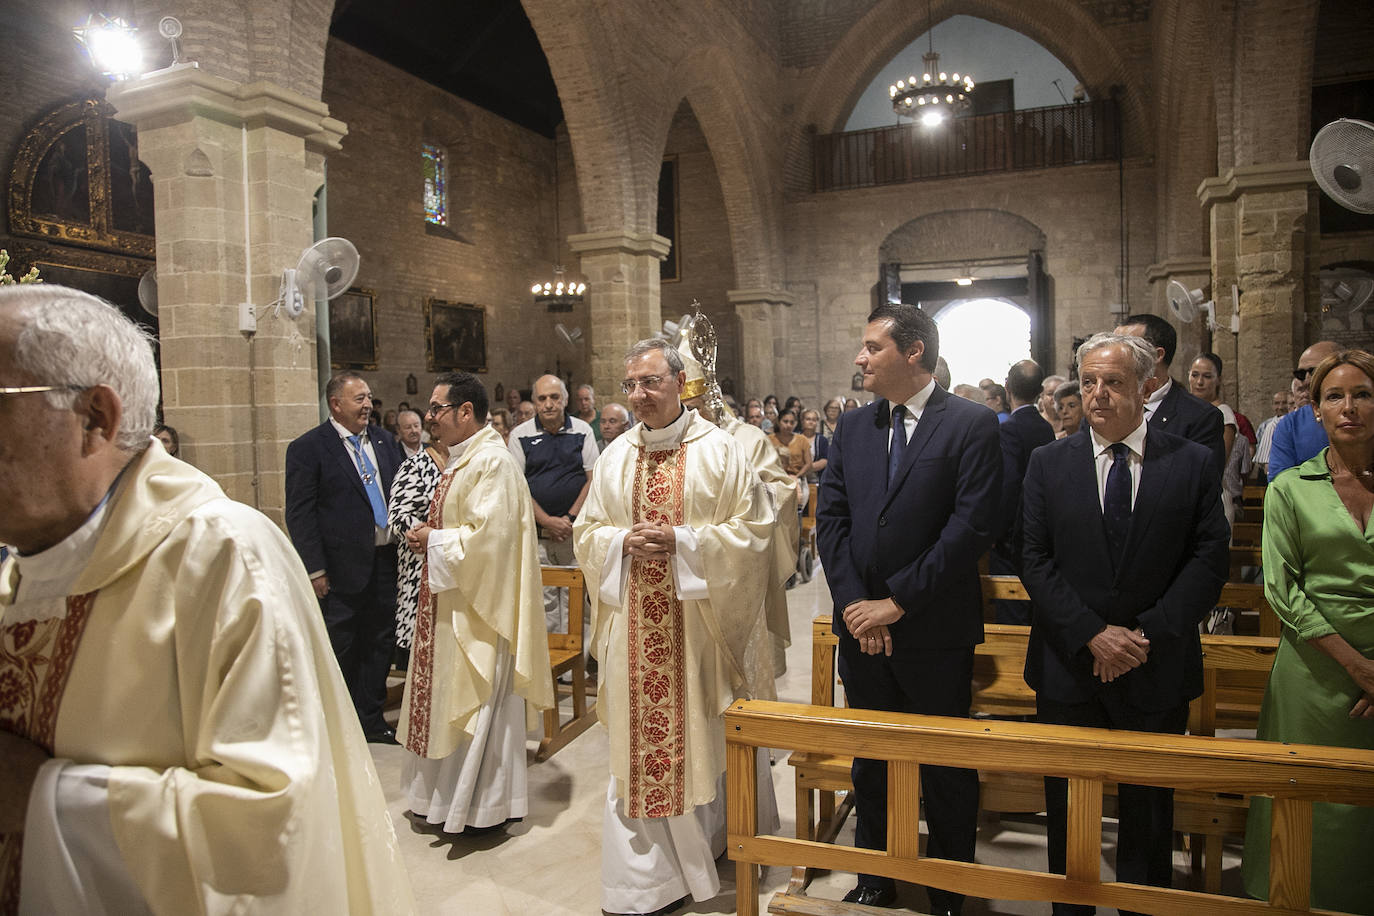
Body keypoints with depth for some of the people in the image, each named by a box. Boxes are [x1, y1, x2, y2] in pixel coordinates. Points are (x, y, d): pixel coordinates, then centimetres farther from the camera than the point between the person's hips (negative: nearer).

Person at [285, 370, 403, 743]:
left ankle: (370, 717, 29)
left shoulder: (384, 440, 10)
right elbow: (299, 514, -9)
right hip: (343, 568, -5)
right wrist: (314, 569, -13)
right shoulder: (308, 448, -7)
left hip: (386, 561, 6)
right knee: (339, 649, 7)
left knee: (380, 643, 14)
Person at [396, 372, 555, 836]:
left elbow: (487, 537, -26)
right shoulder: (461, 461, 13)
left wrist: (434, 541, -14)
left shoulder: (493, 463, -19)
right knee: (448, 697, 17)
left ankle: (485, 803, 16)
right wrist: (427, 535, 4)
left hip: (478, 607, -10)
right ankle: (448, 794, 30)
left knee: (475, 705, 1)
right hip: (451, 604, 10)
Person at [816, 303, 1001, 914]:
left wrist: (896, 602, -16)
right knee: (869, 765, 18)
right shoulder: (852, 428, 7)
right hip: (862, 628, 5)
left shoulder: (971, 424, -9)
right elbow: (831, 518, 3)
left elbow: (972, 527, -16)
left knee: (947, 774, 11)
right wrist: (854, 603, -9)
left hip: (935, 633, -4)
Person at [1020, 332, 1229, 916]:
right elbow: (1036, 561, -4)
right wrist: (1091, 635, -13)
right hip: (1069, 665, 1)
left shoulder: (1194, 464, -1)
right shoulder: (1049, 463, 0)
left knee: (1149, 812, 13)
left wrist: (1147, 633, -13)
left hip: (1156, 670, 0)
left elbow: (1209, 561, -4)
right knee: (1067, 807, 14)